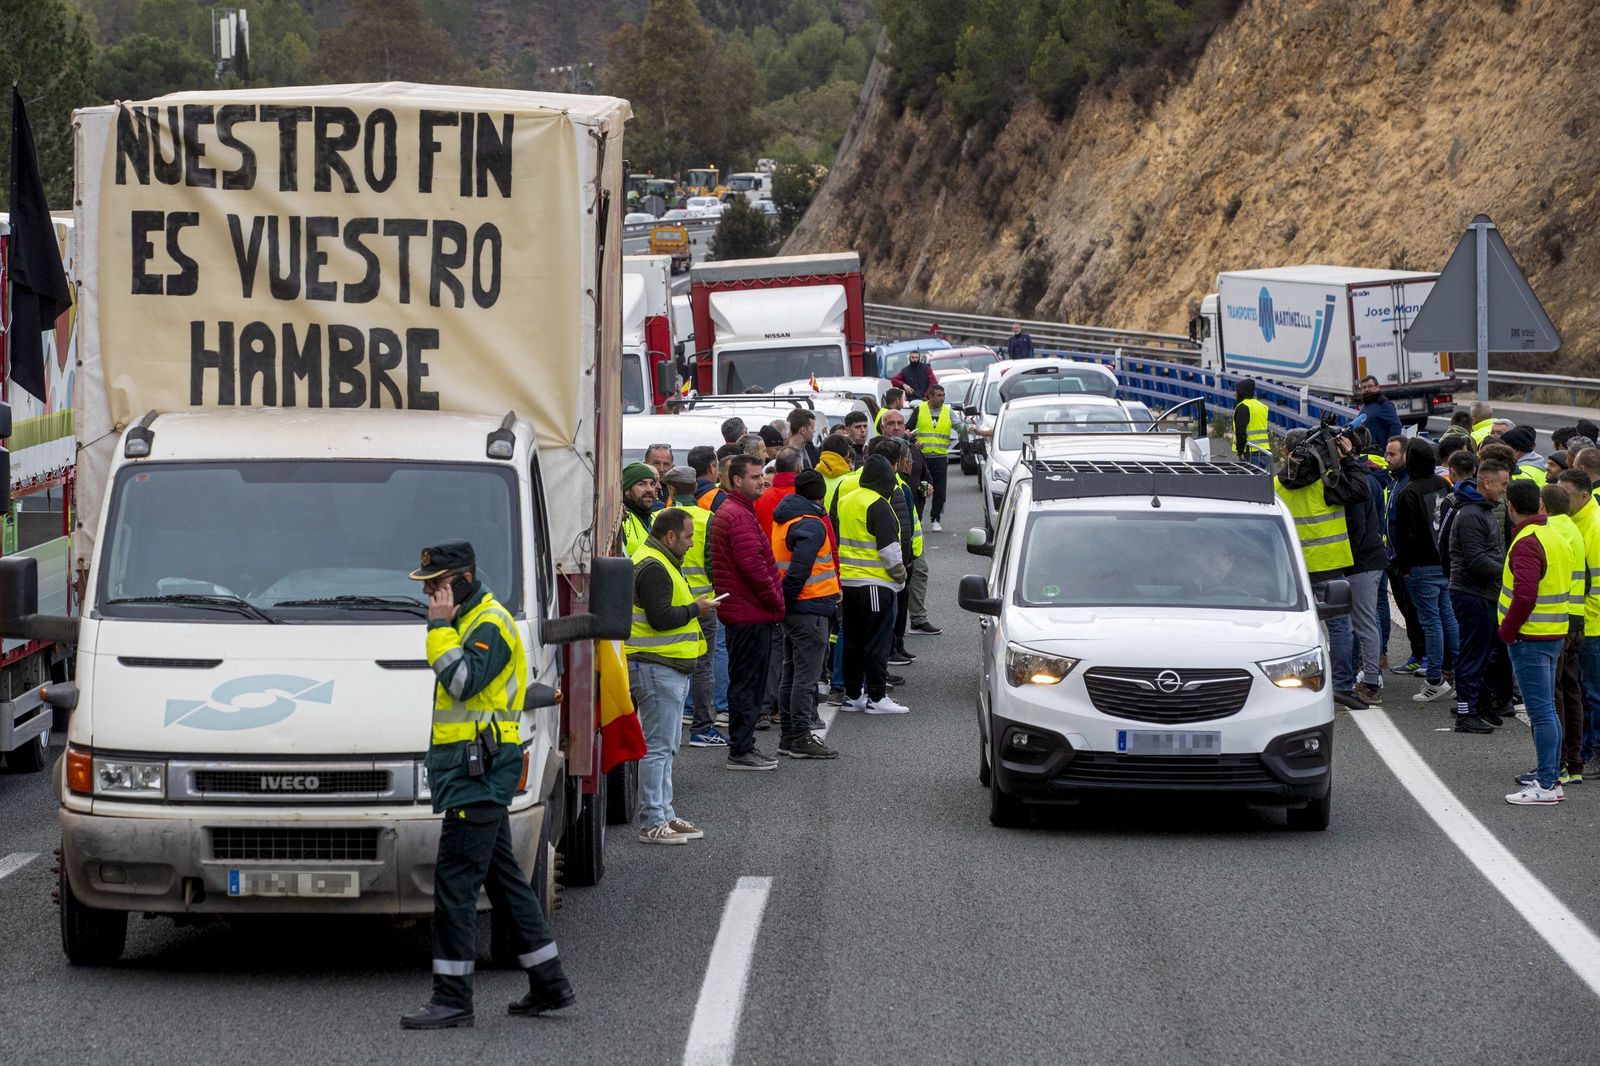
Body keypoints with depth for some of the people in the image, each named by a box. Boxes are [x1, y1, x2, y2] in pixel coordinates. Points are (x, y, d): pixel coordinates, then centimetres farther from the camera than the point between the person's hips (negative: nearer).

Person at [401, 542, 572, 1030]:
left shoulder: (490, 625, -12)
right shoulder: (471, 622, 21)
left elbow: (463, 680, -25)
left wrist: (440, 626, -18)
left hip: (477, 773, -11)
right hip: (473, 772, 11)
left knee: (454, 882, -12)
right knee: (504, 879, 13)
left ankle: (452, 998, -12)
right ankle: (550, 984, 18)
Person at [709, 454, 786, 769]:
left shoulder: (729, 512, 18)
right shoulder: (739, 516, -17)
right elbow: (753, 565, -23)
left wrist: (774, 601, 17)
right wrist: (776, 601, -13)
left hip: (741, 612, 11)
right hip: (751, 613, -11)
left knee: (746, 682, 15)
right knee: (748, 682, -6)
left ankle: (743, 746, 20)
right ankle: (741, 752, -3)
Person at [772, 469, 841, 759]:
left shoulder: (783, 518, 13)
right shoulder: (811, 525, -16)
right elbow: (799, 571, -23)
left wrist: (783, 604, 14)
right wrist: (786, 601, -15)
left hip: (793, 608, 9)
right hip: (810, 607, -9)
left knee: (792, 674, 15)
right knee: (806, 676, -6)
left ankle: (788, 735, 20)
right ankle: (801, 738, -5)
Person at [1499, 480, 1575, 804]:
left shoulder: (1527, 543, -18)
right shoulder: (1555, 537, 12)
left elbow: (1525, 594, -28)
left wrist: (1508, 629, -15)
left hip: (1530, 639, -9)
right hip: (1555, 635, 9)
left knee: (1541, 712, -8)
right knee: (1546, 709, 17)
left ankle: (1547, 786, -8)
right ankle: (1549, 775, 24)